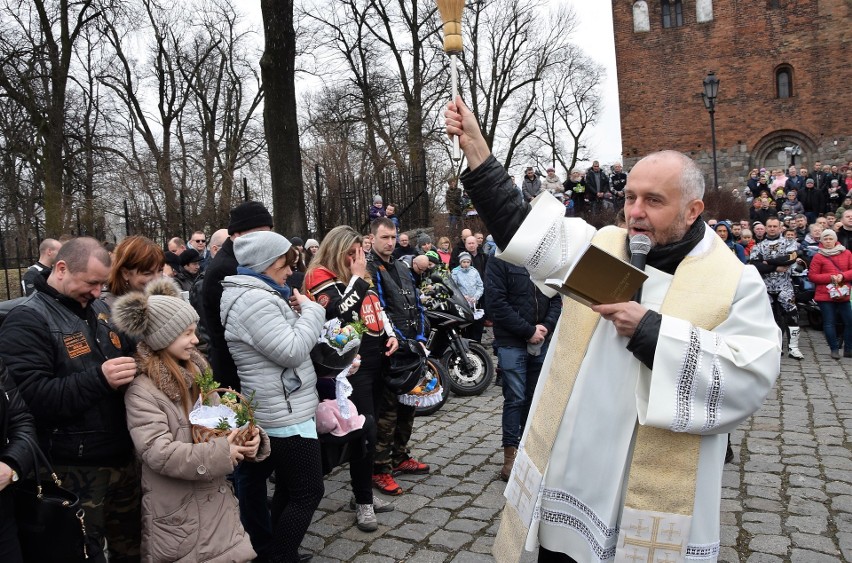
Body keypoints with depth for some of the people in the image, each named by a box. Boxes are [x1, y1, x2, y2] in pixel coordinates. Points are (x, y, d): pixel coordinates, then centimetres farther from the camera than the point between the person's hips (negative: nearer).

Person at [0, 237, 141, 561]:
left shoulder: (100, 309, 9)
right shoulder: (27, 321, -12)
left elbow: (130, 352, 20)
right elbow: (30, 397, -22)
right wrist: (98, 378, -30)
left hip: (123, 456, 6)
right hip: (76, 469, -6)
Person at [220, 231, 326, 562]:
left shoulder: (257, 294, 13)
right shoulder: (253, 299, -21)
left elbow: (284, 341, 20)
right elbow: (292, 351, -25)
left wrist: (297, 314, 2)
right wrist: (310, 311, -13)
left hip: (279, 410, 11)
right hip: (285, 413, -11)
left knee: (288, 489, 20)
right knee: (308, 492, -1)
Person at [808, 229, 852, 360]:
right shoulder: (818, 256, 0)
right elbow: (812, 276, -4)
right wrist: (830, 277, -15)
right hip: (825, 295, -3)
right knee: (829, 323, -1)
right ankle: (834, 349, 10)